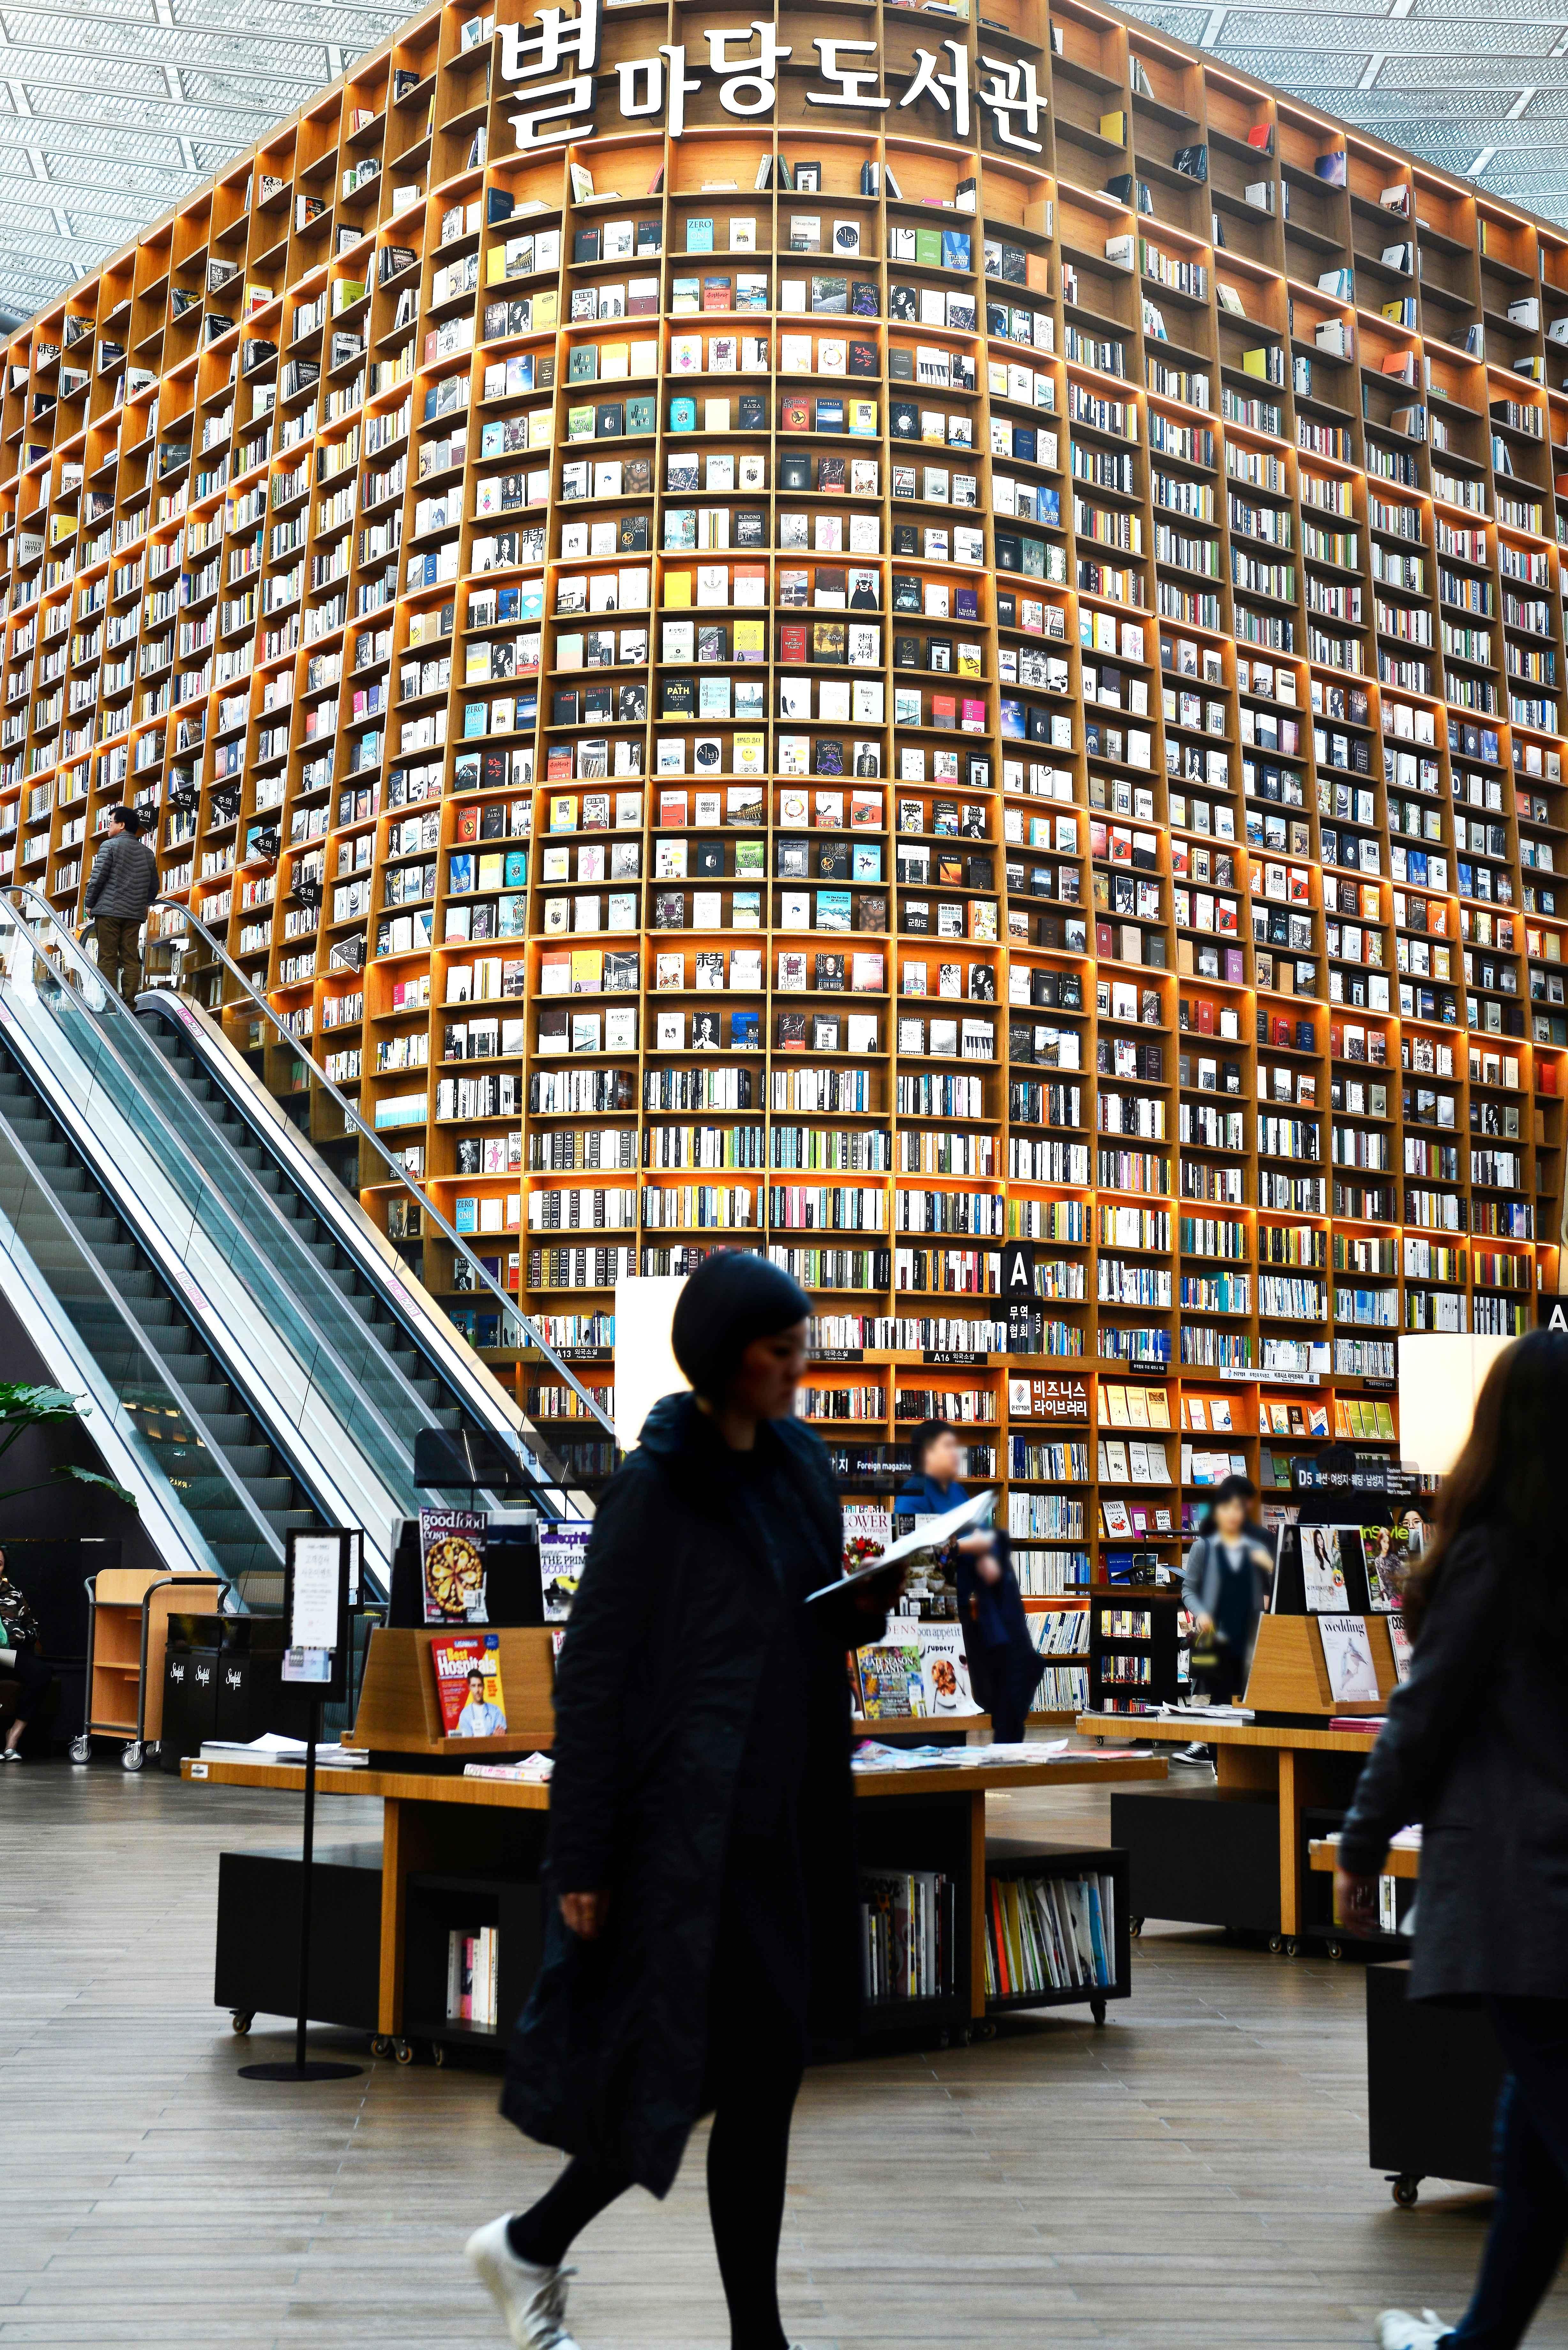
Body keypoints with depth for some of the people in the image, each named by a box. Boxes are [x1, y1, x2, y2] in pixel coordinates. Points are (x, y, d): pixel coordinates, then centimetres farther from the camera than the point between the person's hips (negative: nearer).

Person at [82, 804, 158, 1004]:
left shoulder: (110, 846, -4)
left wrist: (90, 905, 3)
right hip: (135, 915, 5)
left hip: (108, 911, -5)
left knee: (108, 959, -2)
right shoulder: (148, 853, 14)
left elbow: (97, 879, -8)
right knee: (131, 960, 5)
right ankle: (130, 1001, 2)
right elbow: (154, 887, 17)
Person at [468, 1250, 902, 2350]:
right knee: (743, 2062, -3)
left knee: (766, 2067, 8)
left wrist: (866, 1602, -4)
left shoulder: (798, 1461, 9)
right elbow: (594, 1672, -14)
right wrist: (580, 1857, -15)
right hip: (689, 1816, -7)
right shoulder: (657, 1487, -14)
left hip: (783, 1814, 8)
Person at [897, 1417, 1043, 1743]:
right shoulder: (913, 1495, -9)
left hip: (970, 1602, 8)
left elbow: (983, 1534, 15)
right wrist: (968, 1546, -21)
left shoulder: (958, 1492, 17)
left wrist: (988, 1557, -9)